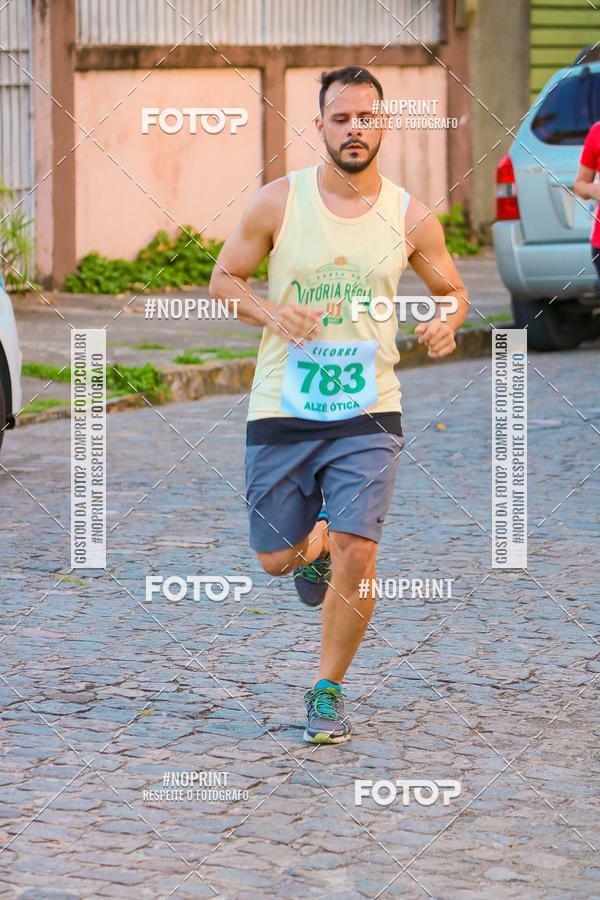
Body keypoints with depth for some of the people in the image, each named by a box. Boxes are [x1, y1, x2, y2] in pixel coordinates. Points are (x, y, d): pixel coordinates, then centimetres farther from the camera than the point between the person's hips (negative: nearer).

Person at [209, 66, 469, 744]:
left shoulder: (410, 218, -1)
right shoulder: (279, 202, -4)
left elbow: (453, 289, 14)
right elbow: (223, 278, 5)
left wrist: (446, 321, -10)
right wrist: (272, 313, -15)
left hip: (368, 414, 0)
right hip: (282, 411, 1)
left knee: (356, 555, -13)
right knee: (275, 559, 7)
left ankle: (328, 690, 8)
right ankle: (314, 543, 46)